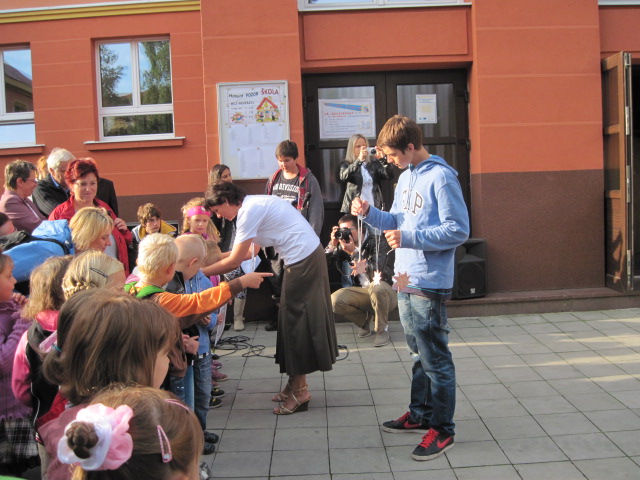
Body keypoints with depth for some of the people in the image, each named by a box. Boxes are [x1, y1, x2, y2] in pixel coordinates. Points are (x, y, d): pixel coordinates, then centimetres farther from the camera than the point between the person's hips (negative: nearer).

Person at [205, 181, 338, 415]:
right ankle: (296, 383, 23)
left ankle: (299, 390, 6)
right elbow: (250, 252, 15)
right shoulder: (254, 204, 13)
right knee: (294, 319, 14)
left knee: (296, 320, -3)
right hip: (311, 255, 10)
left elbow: (235, 261, -14)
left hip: (303, 260, -10)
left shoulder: (249, 211, -16)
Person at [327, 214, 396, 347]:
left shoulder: (377, 241, -14)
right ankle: (365, 320, 9)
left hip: (385, 292, -5)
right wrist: (333, 244, -16)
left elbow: (378, 271, -28)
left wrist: (354, 252, -31)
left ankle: (382, 329, -13)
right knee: (335, 301, -21)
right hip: (361, 292, 5)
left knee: (377, 286, -40)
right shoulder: (345, 246, 2)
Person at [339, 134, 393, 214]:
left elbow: (389, 175, 1)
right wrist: (359, 160, -24)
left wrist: (382, 159, -15)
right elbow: (343, 176, -14)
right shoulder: (346, 165, 8)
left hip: (375, 208, 2)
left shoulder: (374, 163, 14)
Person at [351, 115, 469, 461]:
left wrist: (409, 239, -21)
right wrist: (369, 213, 0)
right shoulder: (406, 177, 11)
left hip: (429, 284, -9)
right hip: (406, 280, 9)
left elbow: (458, 230, -19)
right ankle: (420, 413, 35)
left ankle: (442, 429, 13)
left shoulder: (441, 177, -16)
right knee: (419, 354, 20)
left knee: (436, 360, 1)